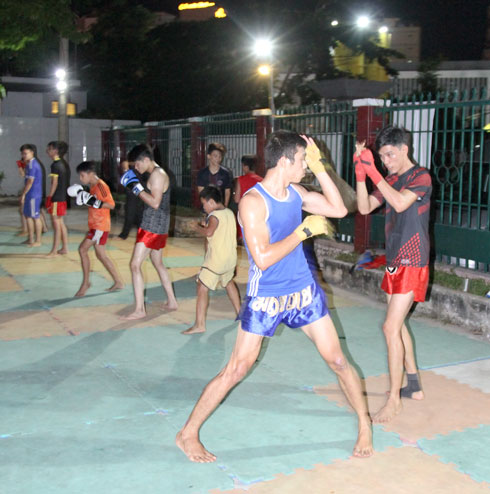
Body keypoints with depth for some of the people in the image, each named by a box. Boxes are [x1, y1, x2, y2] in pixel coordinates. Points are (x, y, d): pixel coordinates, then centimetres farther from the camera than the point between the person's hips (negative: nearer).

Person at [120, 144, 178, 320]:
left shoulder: (157, 174, -16)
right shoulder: (157, 173, 15)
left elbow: (155, 203, -24)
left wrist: (136, 187, -19)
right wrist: (136, 187, 7)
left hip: (152, 226, -11)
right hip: (159, 226, 11)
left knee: (135, 265, -9)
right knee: (158, 263, 22)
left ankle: (140, 309, -7)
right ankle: (172, 302, 30)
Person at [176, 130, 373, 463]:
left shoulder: (295, 193, 2)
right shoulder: (253, 201, -20)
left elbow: (339, 210, 6)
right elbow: (263, 258, -26)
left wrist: (319, 167, -1)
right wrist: (304, 231, -21)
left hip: (304, 290, 6)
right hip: (265, 298, -6)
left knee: (337, 360, 7)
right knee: (237, 370, -2)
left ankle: (365, 425, 28)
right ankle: (188, 434, 14)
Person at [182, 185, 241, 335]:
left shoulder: (214, 216, -14)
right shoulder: (230, 213, 11)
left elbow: (209, 232, -30)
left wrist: (198, 227, -12)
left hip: (216, 259, -9)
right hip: (230, 257, 9)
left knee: (202, 288, -8)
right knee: (228, 282, 31)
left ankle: (200, 324, -14)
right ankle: (239, 312, 44)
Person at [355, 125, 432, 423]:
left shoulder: (421, 176, -11)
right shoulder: (391, 180, 12)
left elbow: (400, 203, -29)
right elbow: (365, 208, 3)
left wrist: (372, 170, -29)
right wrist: (361, 172, -8)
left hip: (412, 264, -9)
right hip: (395, 262, 9)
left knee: (391, 327, -12)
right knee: (398, 324, 15)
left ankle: (394, 401, -4)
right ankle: (414, 386, 29)